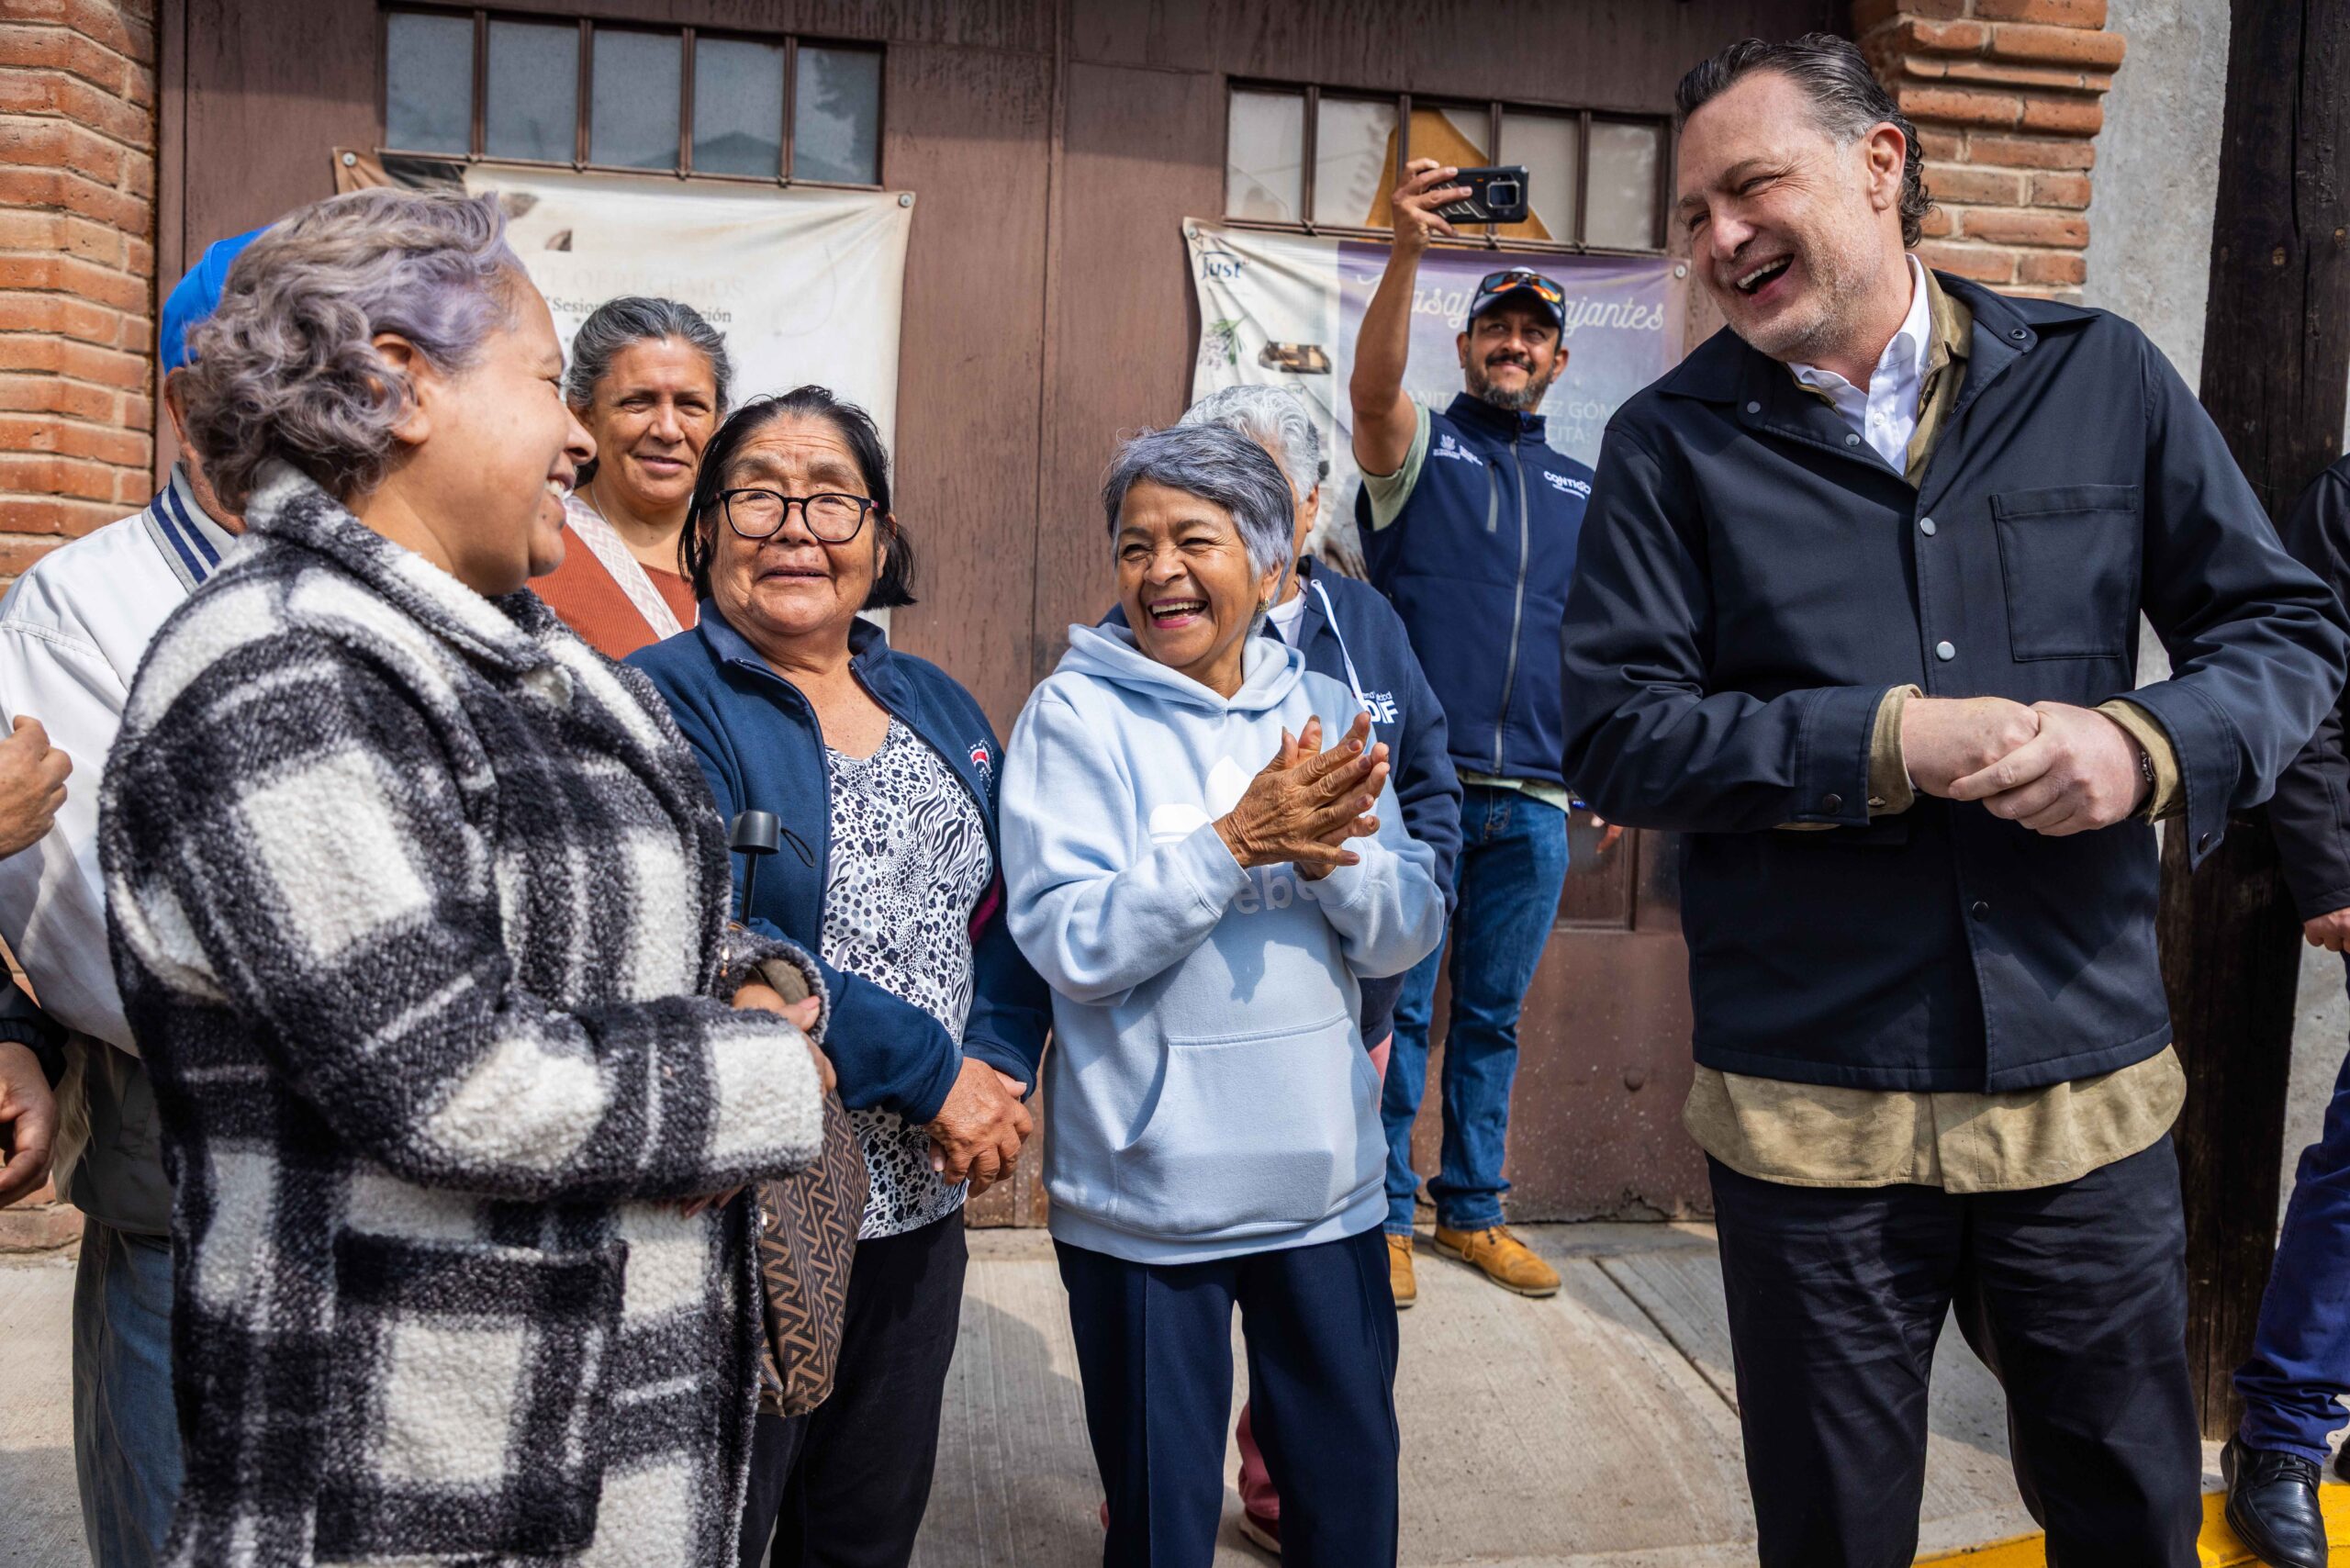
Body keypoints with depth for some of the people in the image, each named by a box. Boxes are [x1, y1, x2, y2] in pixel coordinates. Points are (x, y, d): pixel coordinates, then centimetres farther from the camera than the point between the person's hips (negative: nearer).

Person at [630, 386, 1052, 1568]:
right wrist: (931, 1071, -18)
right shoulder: (666, 703, -10)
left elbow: (1006, 911, 10)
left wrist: (1002, 1065, -8)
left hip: (921, 1204, 6)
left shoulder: (937, 706, 10)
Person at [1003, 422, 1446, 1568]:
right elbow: (1068, 944, -17)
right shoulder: (1076, 714, -8)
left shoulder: (1324, 712, 3)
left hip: (1325, 1176, 4)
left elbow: (1408, 935, -1)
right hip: (1146, 1194, -3)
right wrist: (1235, 840, -25)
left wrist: (1325, 852, -21)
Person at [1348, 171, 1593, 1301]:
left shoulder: (1582, 488, 17)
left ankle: (1472, 1210, 26)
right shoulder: (1418, 446, 5)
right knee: (1398, 1009, 1)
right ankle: (1384, 1216, 15)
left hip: (1534, 801, 4)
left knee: (1493, 1017, 12)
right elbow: (1371, 382, -18)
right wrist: (1407, 252, -33)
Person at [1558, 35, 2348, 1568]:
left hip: (2090, 1082, 2)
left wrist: (2150, 743, -14)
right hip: (1809, 1110, -1)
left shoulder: (2099, 376, 3)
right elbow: (1619, 737, -9)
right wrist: (1888, 744, -19)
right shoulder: (1672, 445, -3)